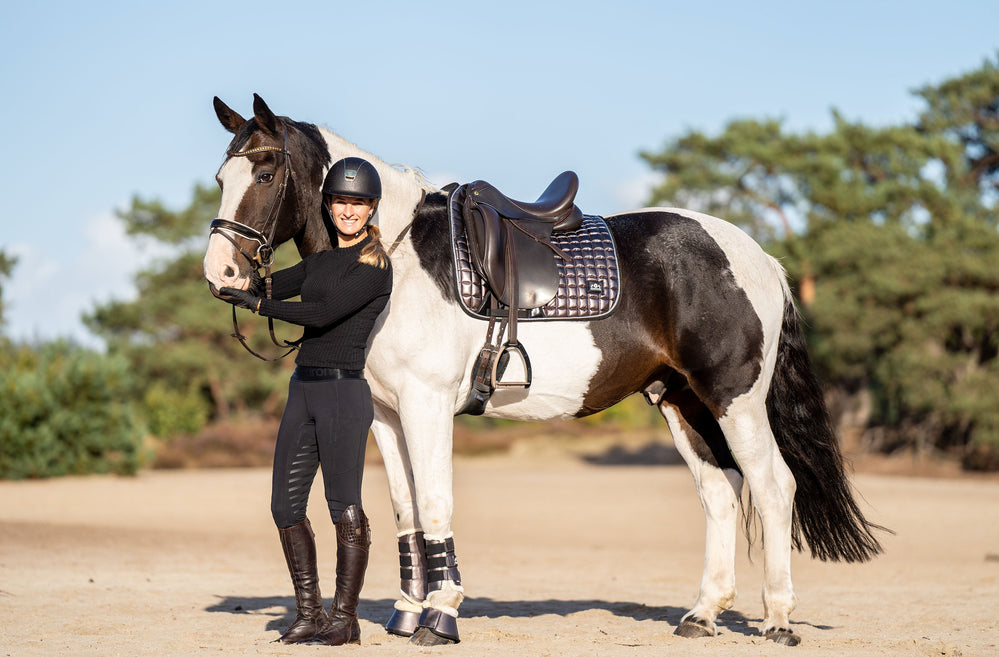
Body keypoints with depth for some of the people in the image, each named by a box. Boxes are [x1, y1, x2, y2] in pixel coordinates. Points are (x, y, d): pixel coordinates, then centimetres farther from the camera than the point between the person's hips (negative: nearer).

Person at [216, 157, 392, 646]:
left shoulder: (374, 266, -7)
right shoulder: (320, 260, 17)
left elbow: (323, 314, -15)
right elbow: (265, 285, 18)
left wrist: (259, 305, -10)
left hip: (344, 389, -8)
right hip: (303, 389, 8)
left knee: (344, 507, -6)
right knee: (285, 507, 7)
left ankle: (345, 618, 2)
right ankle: (309, 614, 16)